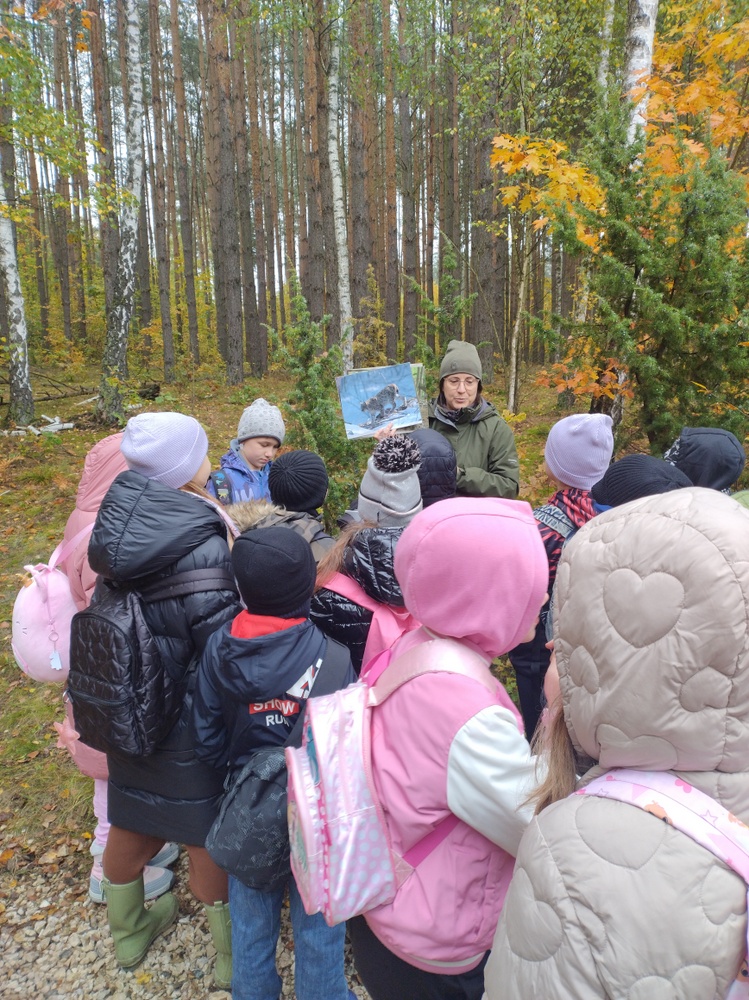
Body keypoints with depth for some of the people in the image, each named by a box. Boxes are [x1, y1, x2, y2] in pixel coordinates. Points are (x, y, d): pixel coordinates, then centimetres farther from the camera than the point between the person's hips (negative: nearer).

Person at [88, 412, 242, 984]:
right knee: (209, 838, 14)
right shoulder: (201, 549, -29)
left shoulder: (117, 530, -8)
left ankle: (128, 931, 52)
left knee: (131, 823, 26)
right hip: (191, 725, -6)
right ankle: (232, 958, 38)